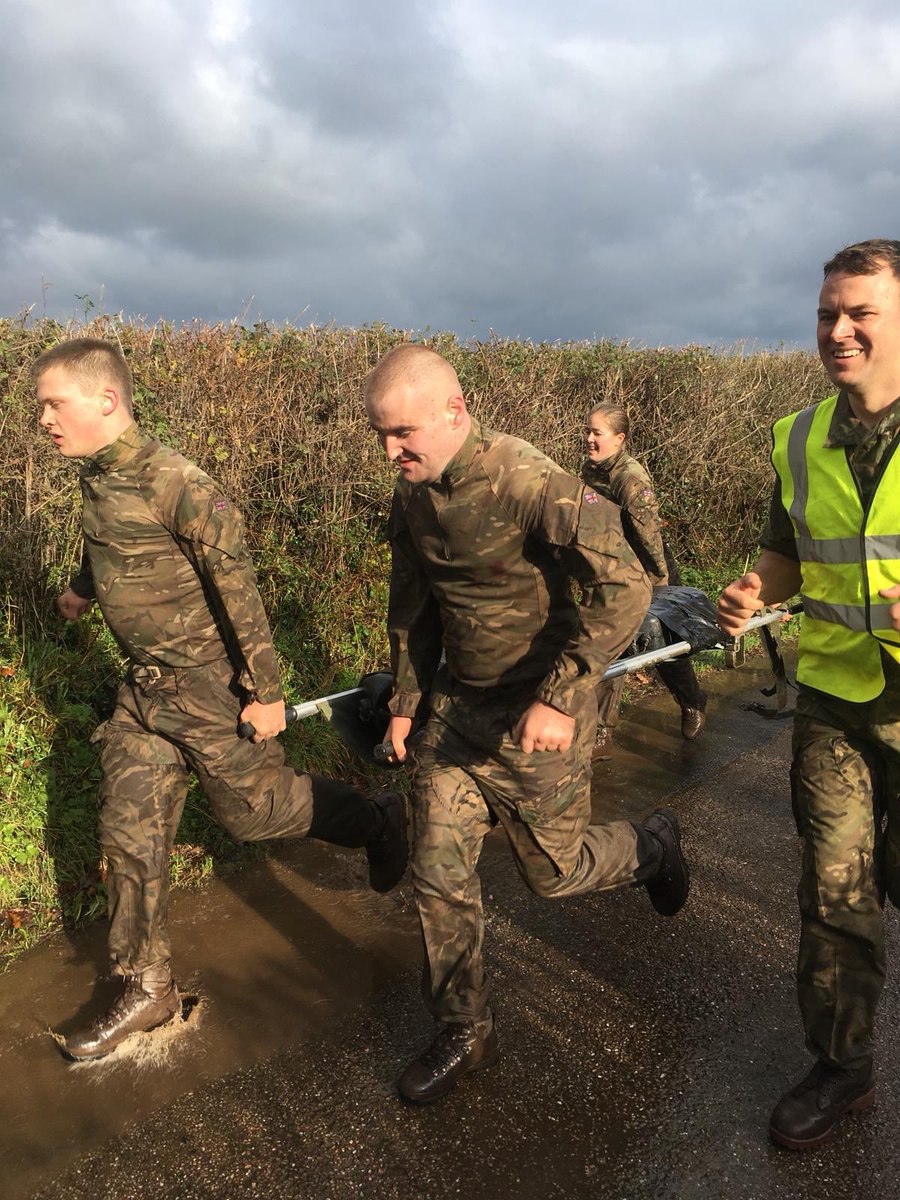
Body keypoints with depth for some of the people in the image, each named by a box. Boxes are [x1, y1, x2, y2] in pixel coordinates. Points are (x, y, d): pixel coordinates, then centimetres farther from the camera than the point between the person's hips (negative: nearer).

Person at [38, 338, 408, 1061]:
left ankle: (378, 821, 33)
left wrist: (266, 692, -19)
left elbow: (239, 588, -21)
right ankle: (147, 988, 24)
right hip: (145, 687, 8)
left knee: (252, 807, 8)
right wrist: (82, 589, 43)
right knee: (130, 834, 8)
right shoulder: (97, 478, 2)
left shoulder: (179, 485, -23)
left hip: (209, 684, -7)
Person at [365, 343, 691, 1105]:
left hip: (538, 713, -6)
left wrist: (560, 697, -32)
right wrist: (406, 699, 16)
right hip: (459, 705, 6)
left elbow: (625, 588, -27)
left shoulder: (531, 484, -24)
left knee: (552, 870, 10)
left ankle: (651, 845, 42)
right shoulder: (412, 497, 0)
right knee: (439, 872, 6)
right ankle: (465, 1033, 27)